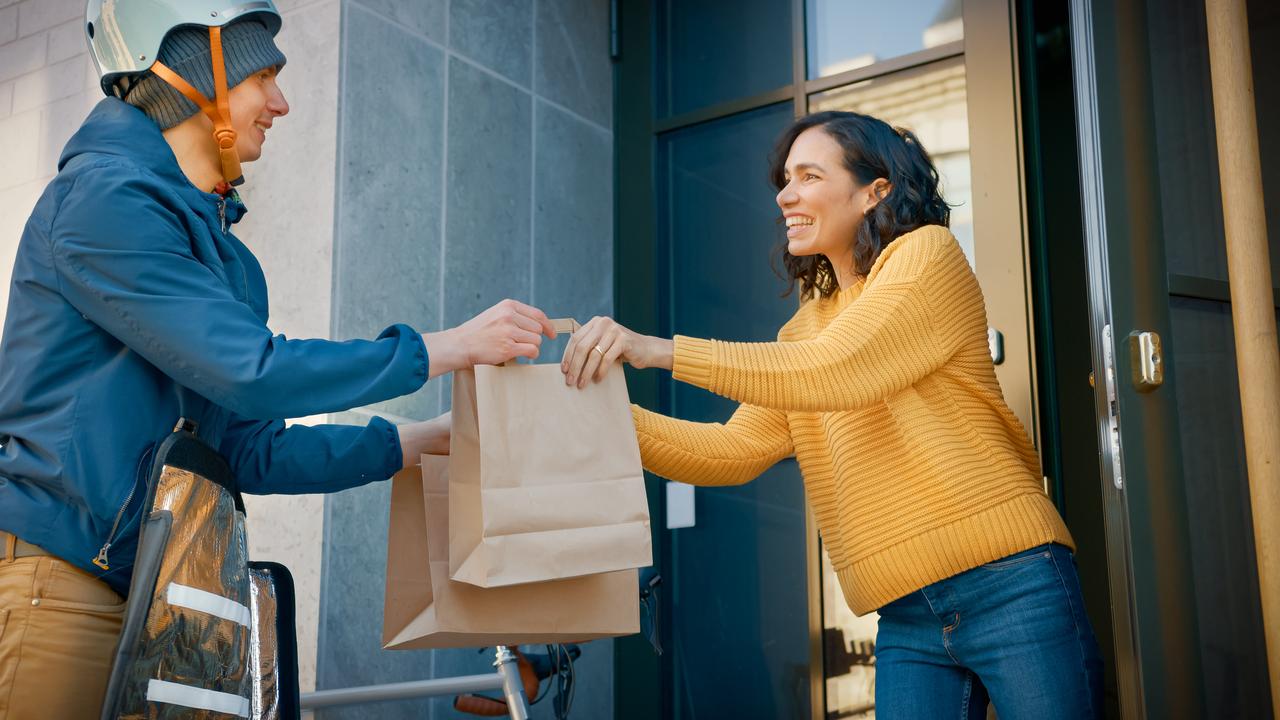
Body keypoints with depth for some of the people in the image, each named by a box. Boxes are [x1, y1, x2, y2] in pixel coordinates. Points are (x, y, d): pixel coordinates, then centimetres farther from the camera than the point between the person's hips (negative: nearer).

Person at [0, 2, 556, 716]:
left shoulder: (227, 259, 15)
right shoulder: (104, 197, -11)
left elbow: (253, 452, 14)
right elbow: (252, 373, -20)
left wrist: (423, 440, 9)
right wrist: (451, 346, -15)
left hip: (145, 592, 8)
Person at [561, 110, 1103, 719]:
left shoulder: (926, 253, -2)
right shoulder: (805, 328, 18)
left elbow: (833, 371, -18)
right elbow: (734, 449, 7)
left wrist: (658, 350, -22)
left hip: (1006, 583, -5)